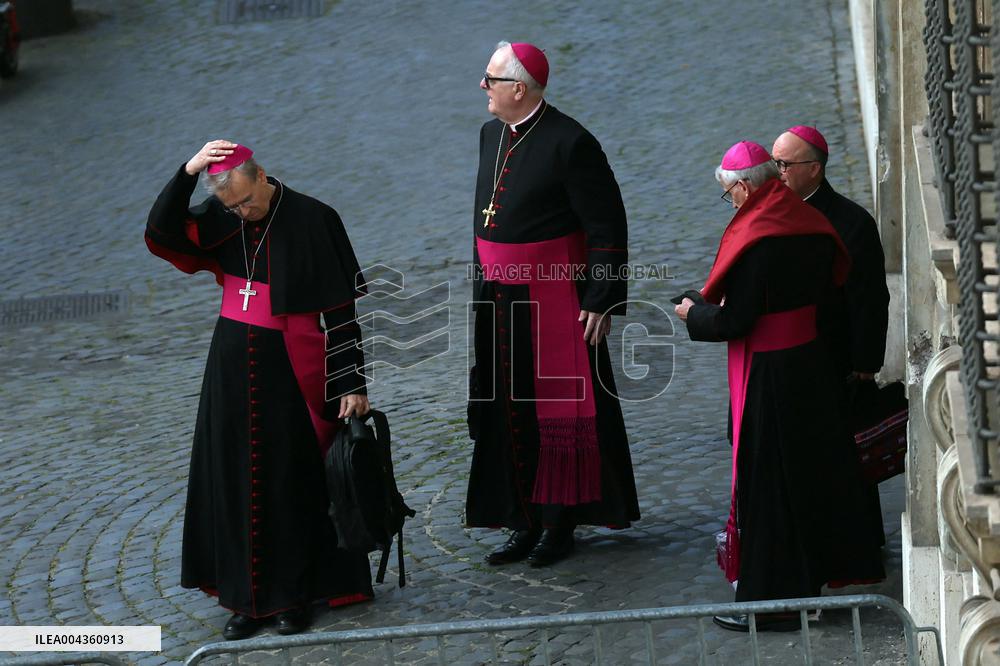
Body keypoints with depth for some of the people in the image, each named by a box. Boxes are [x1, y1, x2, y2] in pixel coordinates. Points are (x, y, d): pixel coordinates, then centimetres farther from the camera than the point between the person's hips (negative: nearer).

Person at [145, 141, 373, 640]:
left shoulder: (313, 221, -12)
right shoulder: (221, 221, 2)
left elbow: (338, 310, -11)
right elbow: (161, 232, -11)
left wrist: (351, 384, -12)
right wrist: (187, 173, -21)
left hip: (291, 370, -5)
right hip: (233, 368, 5)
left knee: (293, 480, 3)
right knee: (237, 478, 7)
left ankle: (295, 594, 14)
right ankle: (249, 596, 16)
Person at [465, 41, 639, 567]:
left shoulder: (569, 144, -16)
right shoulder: (491, 135, 8)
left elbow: (608, 228, -15)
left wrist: (603, 302, -17)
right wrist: (481, 288, 19)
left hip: (554, 301, -7)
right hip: (499, 302, 8)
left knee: (559, 411, 2)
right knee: (510, 415, 10)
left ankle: (561, 522, 13)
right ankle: (525, 523, 18)